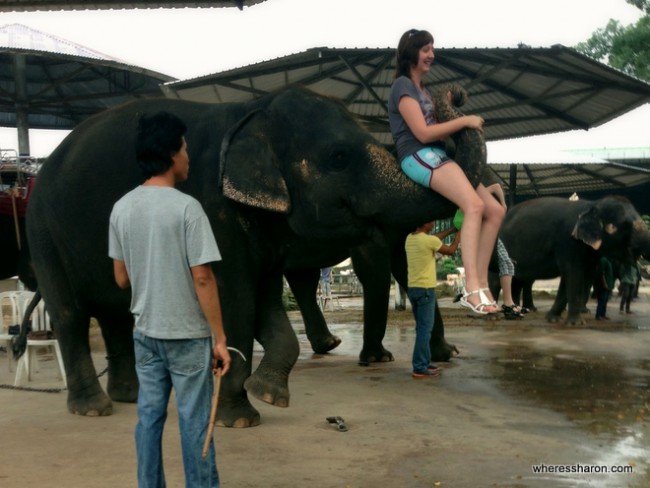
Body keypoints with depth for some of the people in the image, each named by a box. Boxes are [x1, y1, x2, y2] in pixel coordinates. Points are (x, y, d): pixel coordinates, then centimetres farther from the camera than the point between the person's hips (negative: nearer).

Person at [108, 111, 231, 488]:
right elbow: (203, 278, -18)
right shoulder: (186, 207, -16)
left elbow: (121, 279, 8)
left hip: (145, 332, 6)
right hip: (188, 334, -6)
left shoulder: (122, 208, 2)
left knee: (149, 415, 12)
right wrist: (220, 338, -12)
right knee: (194, 420, 4)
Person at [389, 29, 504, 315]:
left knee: (496, 211, -3)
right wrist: (464, 121, -6)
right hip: (419, 157, -9)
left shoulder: (422, 89, 27)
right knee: (474, 205, -31)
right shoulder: (402, 85, -2)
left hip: (437, 157, 10)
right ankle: (472, 288, -40)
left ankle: (482, 285, -8)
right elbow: (423, 133, -12)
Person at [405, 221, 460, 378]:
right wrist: (458, 234, 17)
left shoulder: (410, 238, 8)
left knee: (423, 328, 16)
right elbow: (451, 250, 0)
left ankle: (424, 362, 22)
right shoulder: (428, 240, -16)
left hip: (413, 288, 9)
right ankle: (419, 368, -7)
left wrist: (452, 229, 29)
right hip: (425, 289, -9)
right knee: (424, 329, -6)